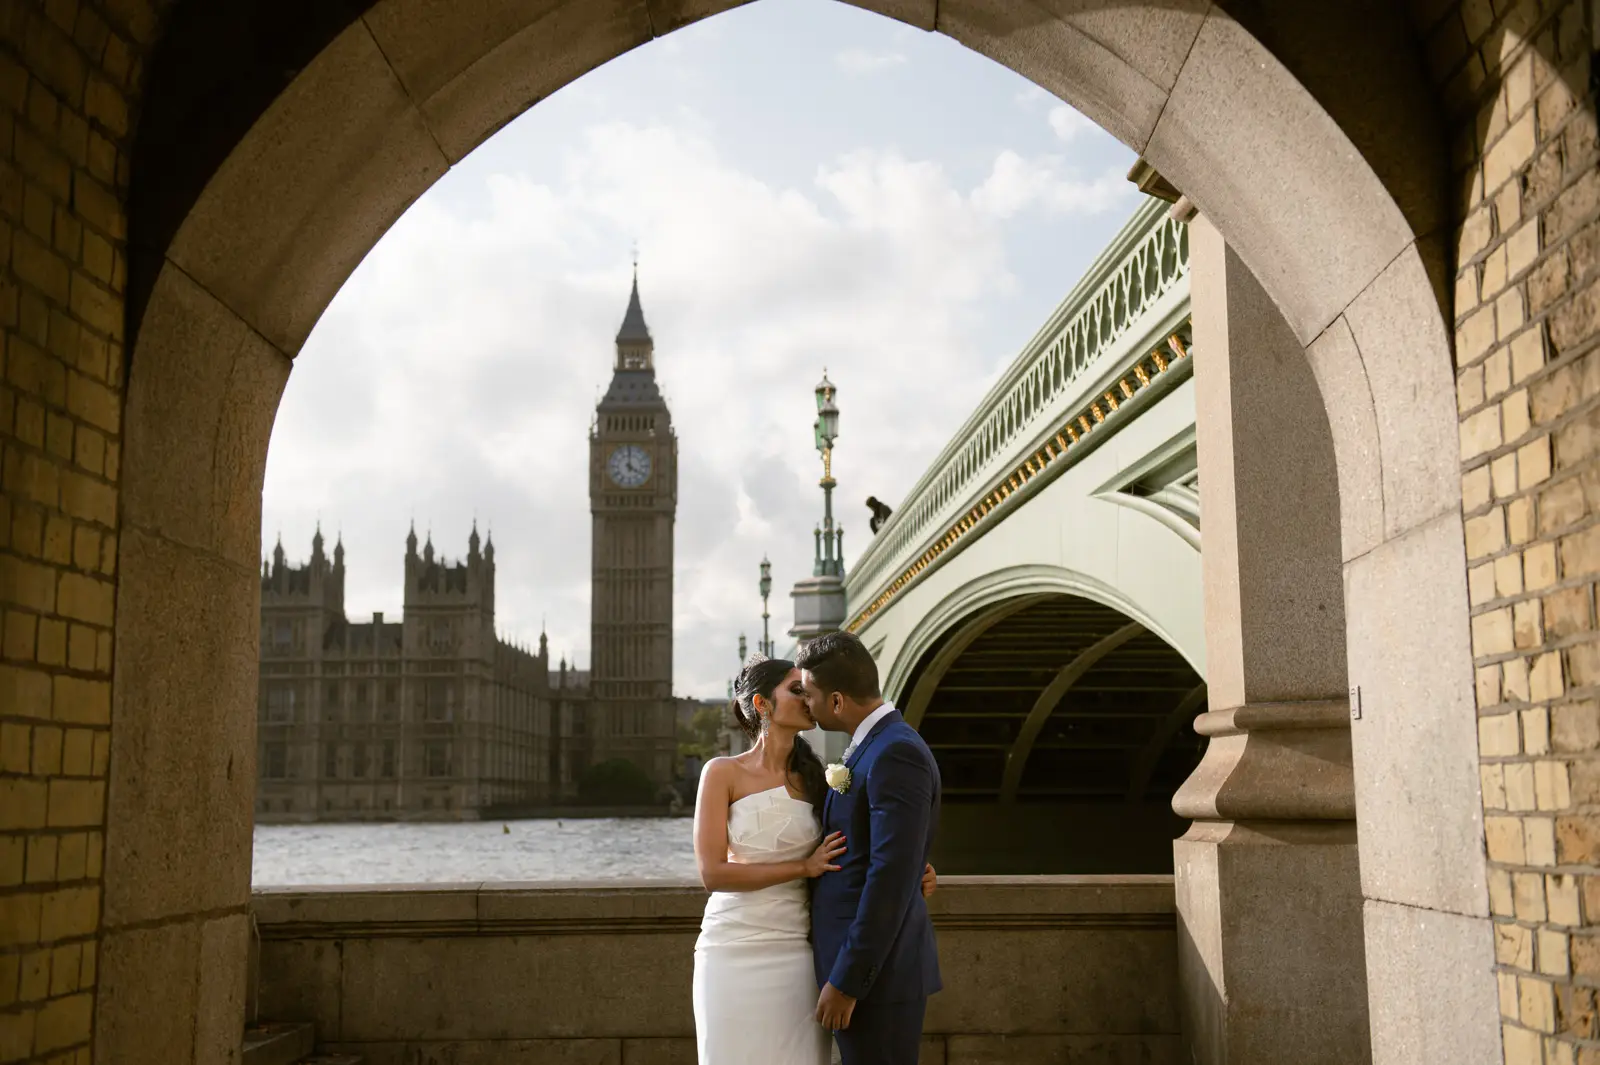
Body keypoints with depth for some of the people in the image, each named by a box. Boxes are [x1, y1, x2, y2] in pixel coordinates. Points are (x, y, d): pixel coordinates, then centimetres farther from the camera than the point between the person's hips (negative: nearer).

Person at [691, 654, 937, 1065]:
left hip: (797, 953, 3)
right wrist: (804, 867, -15)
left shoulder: (813, 777, 7)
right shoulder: (723, 773, -4)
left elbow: (844, 862, 11)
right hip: (737, 952, -3)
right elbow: (713, 873, -11)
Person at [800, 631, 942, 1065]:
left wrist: (847, 981, -21)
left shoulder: (897, 755, -19)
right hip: (862, 962, 10)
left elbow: (890, 880, -23)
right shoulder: (872, 746, 13)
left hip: (877, 969, -10)